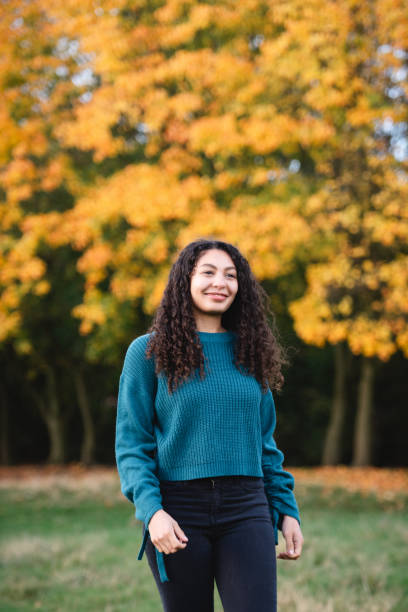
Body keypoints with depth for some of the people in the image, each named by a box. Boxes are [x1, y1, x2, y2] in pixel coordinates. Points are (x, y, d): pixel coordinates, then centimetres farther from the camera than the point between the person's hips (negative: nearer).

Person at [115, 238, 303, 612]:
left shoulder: (247, 352, 12)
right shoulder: (148, 352, 1)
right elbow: (131, 445, -3)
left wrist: (287, 510, 10)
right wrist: (151, 510, -15)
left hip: (246, 511, 2)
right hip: (178, 513, -2)